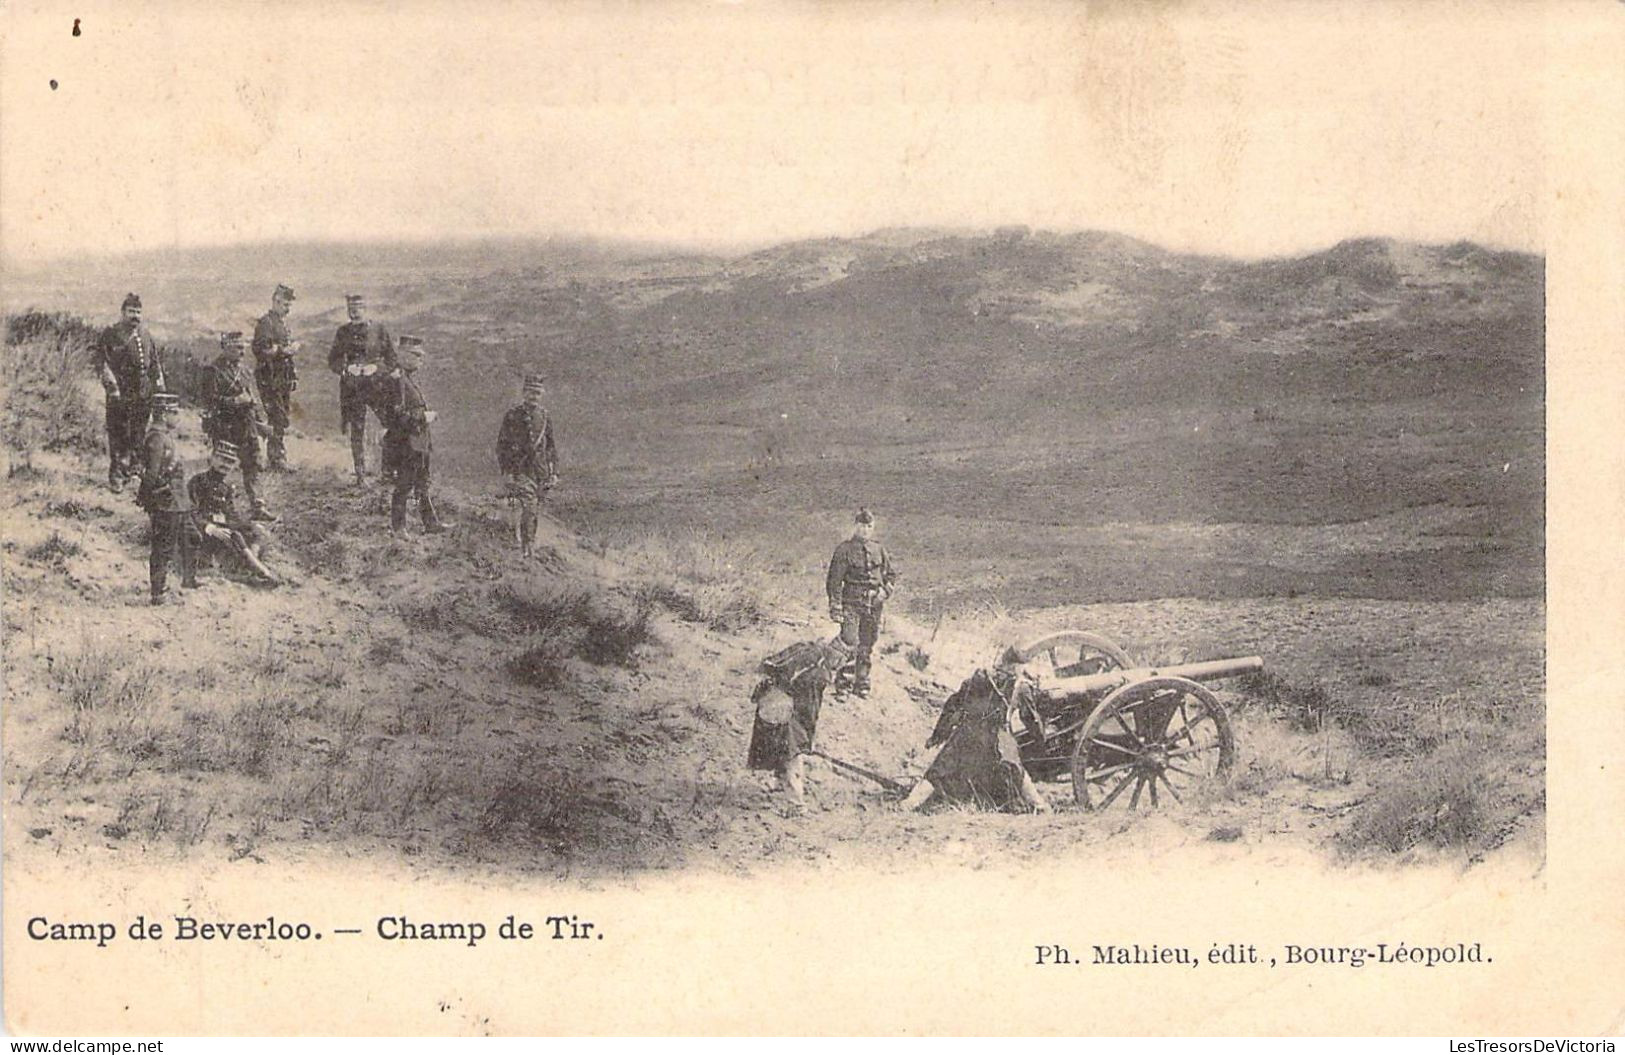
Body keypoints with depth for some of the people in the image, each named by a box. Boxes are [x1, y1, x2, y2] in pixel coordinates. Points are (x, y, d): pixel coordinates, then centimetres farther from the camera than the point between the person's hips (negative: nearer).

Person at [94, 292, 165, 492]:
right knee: (118, 436, -4)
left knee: (138, 437, 5)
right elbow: (102, 363, -6)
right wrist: (111, 386, -17)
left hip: (143, 396, 4)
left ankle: (132, 471, 15)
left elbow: (155, 364, 19)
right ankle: (115, 477, 0)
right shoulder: (110, 335, -1)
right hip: (120, 395, -4)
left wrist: (159, 390, 14)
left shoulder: (146, 336, 13)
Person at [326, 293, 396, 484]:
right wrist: (346, 368, -10)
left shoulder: (379, 331, 1)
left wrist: (376, 368, -13)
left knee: (392, 425, -5)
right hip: (351, 387, 1)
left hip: (377, 384, -1)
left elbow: (392, 360, 4)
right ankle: (360, 474, 11)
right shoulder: (343, 333, 6)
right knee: (357, 431, 3)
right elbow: (332, 361, 10)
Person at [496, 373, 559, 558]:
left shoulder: (545, 418, 11)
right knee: (528, 510, -16)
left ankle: (530, 547, 19)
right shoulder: (512, 416, -2)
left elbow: (551, 448, 18)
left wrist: (554, 473, 12)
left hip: (541, 472, 4)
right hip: (520, 472, -4)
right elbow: (502, 446, -1)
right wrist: (507, 471, -8)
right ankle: (527, 549, -17)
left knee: (534, 512, 8)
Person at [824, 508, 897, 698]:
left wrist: (885, 591, 2)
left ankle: (862, 683, 18)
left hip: (874, 604, 5)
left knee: (867, 647, 9)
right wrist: (835, 607, -12)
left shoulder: (878, 550, 11)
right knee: (849, 643, -17)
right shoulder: (844, 550, -3)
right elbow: (834, 580, -5)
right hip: (851, 602, -4)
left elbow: (891, 575, 21)